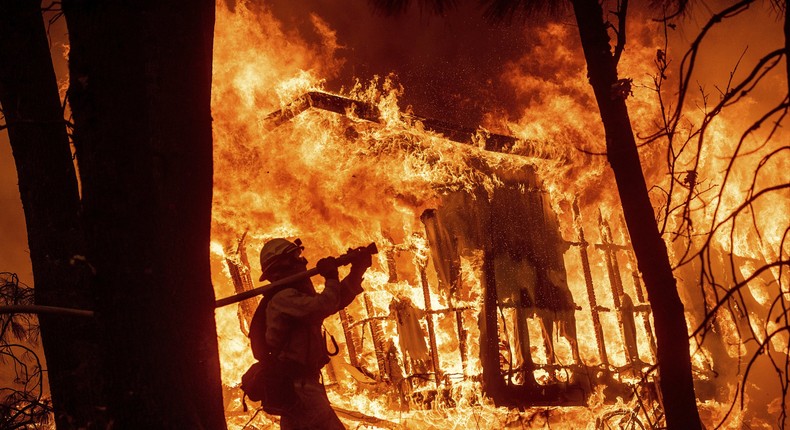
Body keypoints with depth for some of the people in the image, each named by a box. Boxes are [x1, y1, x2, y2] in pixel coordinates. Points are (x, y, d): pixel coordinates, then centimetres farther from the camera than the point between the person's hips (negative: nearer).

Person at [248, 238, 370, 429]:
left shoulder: (291, 297, 16)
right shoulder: (284, 298, -15)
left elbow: (337, 300, 18)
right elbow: (323, 306, -32)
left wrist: (358, 270, 5)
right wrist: (331, 277, -14)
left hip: (292, 386, 11)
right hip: (298, 386, -11)